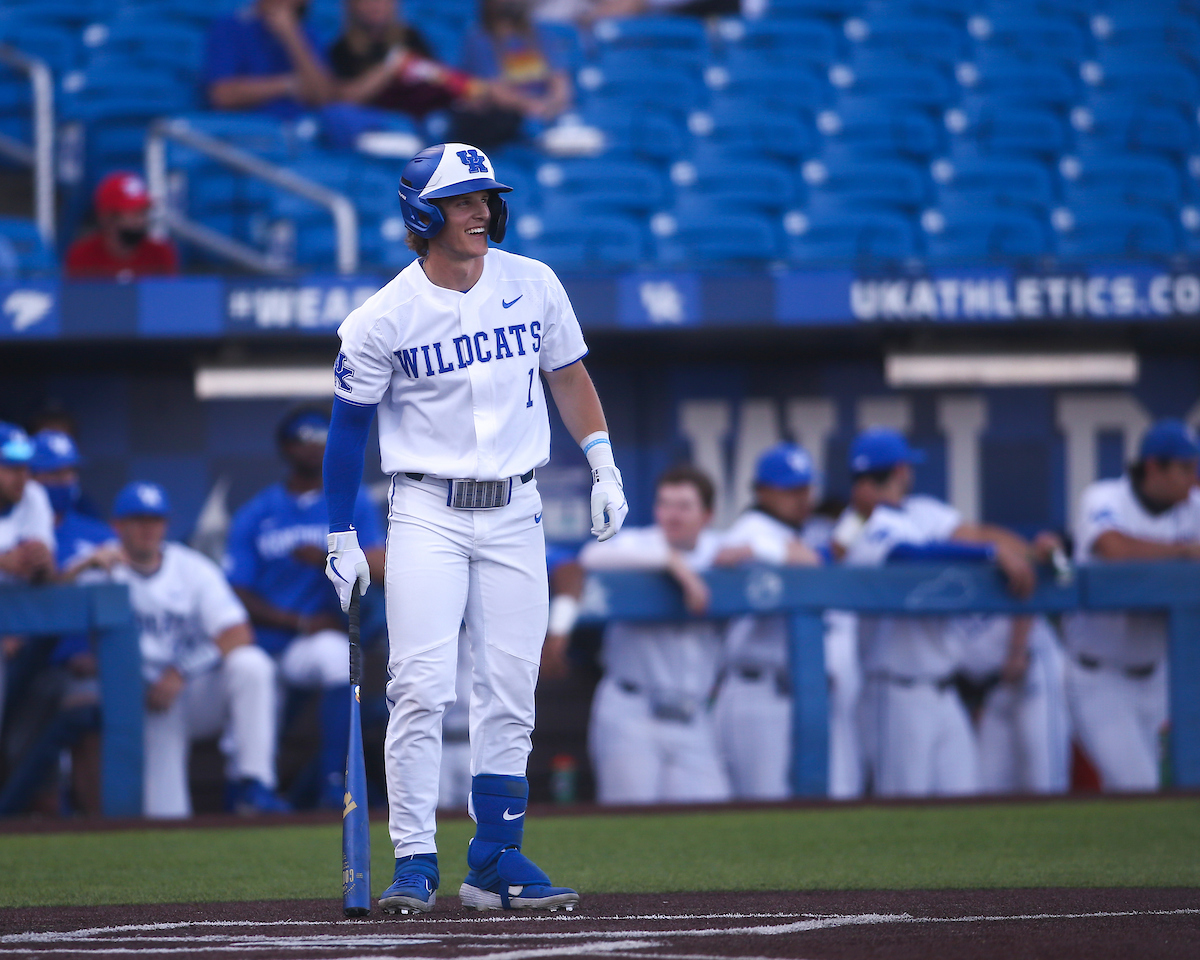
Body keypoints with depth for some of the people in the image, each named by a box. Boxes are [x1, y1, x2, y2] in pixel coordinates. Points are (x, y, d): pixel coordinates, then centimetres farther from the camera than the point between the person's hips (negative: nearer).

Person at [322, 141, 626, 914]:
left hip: (515, 514, 3)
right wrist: (341, 540, 0)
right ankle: (415, 863, -7)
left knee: (509, 697, 4)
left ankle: (496, 863, 10)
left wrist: (604, 468, 6)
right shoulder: (385, 318, -8)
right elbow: (350, 424, 0)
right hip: (427, 515, -3)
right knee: (420, 690, -11)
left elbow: (569, 376, 15)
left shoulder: (534, 285, 2)